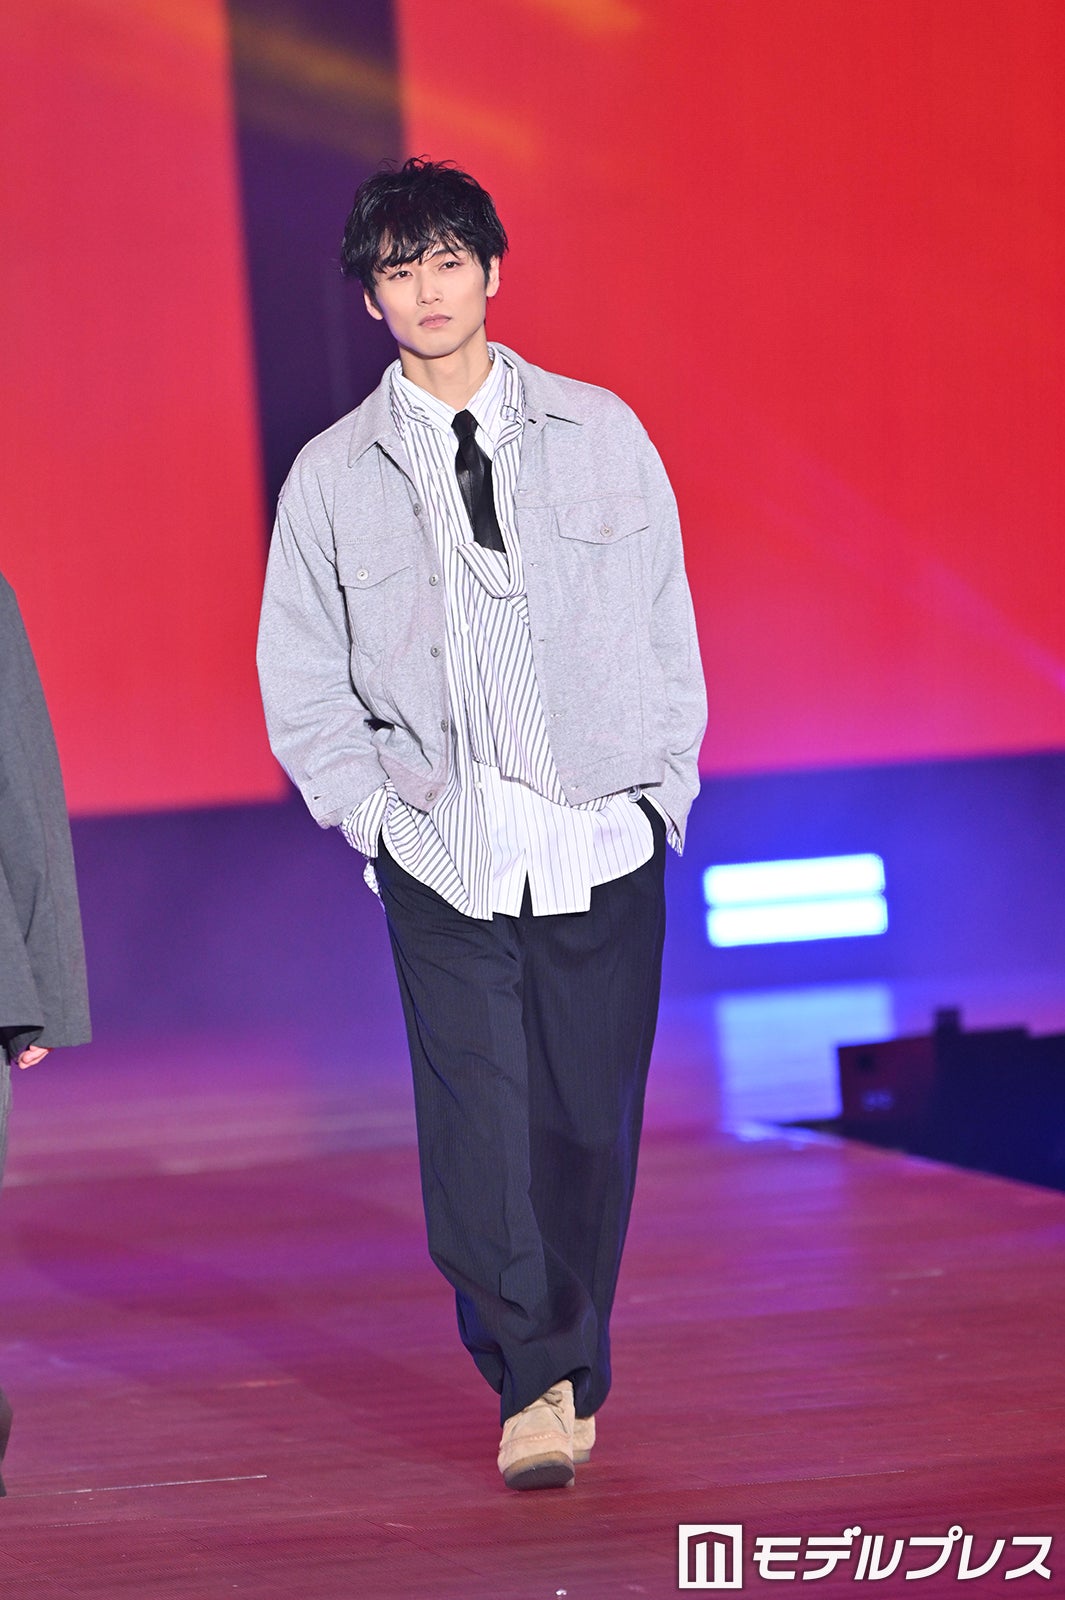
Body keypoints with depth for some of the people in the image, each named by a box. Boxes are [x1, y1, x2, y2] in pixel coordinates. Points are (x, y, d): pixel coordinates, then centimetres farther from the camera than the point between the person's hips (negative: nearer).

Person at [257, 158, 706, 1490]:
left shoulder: (601, 434, 8)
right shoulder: (331, 475, 7)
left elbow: (667, 630, 11)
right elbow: (299, 675, 10)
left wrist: (662, 796, 6)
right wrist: (371, 811, 0)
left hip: (602, 842, 1)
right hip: (439, 848, -1)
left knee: (589, 1125, 3)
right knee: (476, 1124, -10)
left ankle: (572, 1373, 18)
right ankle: (532, 1383, -2)